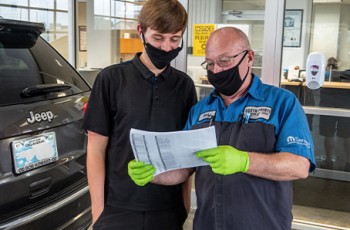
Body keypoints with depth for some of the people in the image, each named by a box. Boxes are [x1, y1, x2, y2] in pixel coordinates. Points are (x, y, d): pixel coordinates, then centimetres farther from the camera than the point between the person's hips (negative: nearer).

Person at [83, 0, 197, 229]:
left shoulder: (185, 85, 2)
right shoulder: (112, 78, -6)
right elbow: (96, 149, -4)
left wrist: (186, 203, 4)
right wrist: (97, 210, -6)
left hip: (168, 209, 3)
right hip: (117, 209, -2)